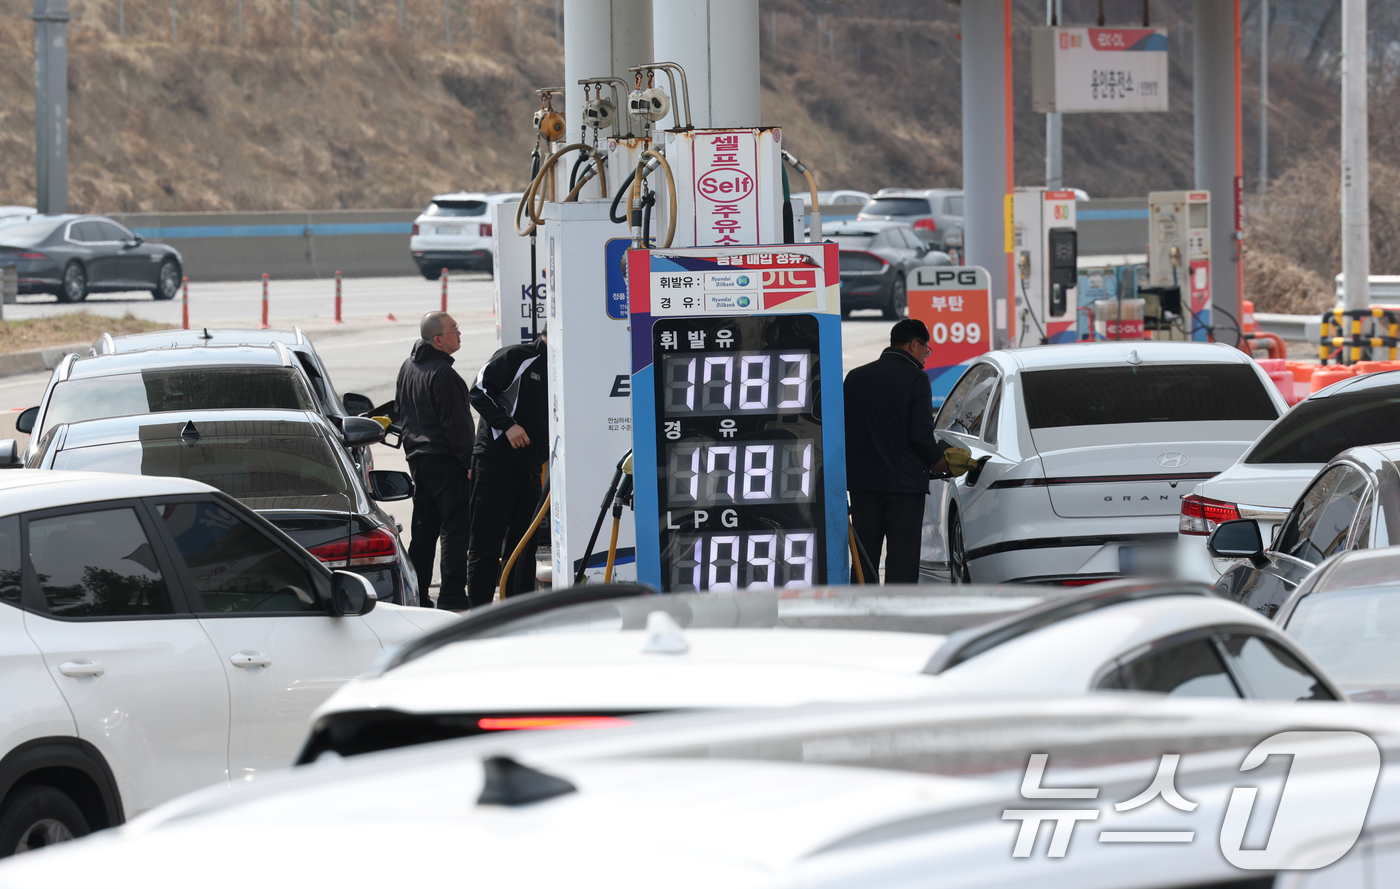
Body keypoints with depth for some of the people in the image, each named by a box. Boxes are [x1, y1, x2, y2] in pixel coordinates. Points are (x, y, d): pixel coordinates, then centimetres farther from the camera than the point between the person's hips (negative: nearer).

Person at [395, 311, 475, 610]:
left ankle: (415, 597, 15)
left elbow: (402, 413, 22)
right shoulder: (442, 374, -18)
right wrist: (468, 461, -13)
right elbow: (456, 424, -18)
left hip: (418, 459, 9)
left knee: (423, 530, 13)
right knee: (456, 530, -6)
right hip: (446, 462, -9)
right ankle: (451, 599, -9)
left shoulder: (408, 369, 12)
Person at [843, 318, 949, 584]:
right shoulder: (915, 379, -10)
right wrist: (936, 460, 4)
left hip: (861, 482, 5)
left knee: (864, 558, 11)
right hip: (903, 482, -5)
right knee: (902, 562, -2)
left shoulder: (856, 376, 7)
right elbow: (920, 434, -14)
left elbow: (844, 427, 8)